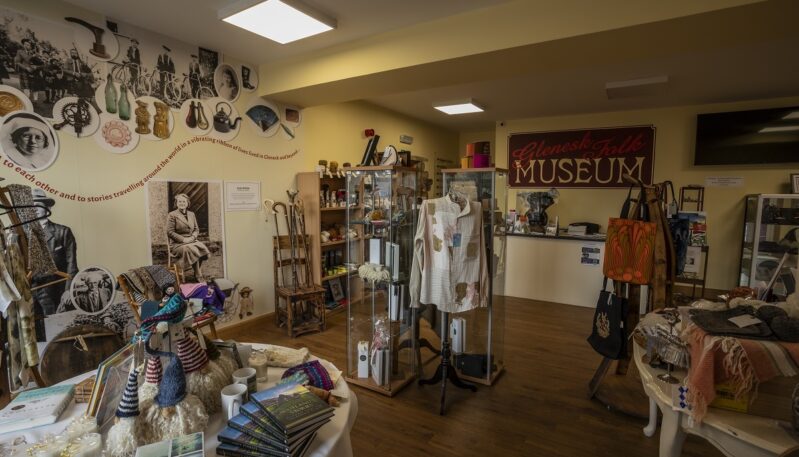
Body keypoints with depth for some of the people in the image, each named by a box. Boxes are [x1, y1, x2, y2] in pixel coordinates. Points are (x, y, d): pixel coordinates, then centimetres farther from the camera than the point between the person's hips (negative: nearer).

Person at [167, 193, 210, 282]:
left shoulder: (191, 214, 16)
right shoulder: (172, 215, 0)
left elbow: (196, 229, 15)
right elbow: (170, 232, -8)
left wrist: (192, 237, -6)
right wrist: (183, 239, -17)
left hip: (192, 241, 5)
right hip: (177, 244, -4)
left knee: (203, 248, -27)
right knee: (192, 250, -33)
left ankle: (199, 276, -18)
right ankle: (198, 278, -23)